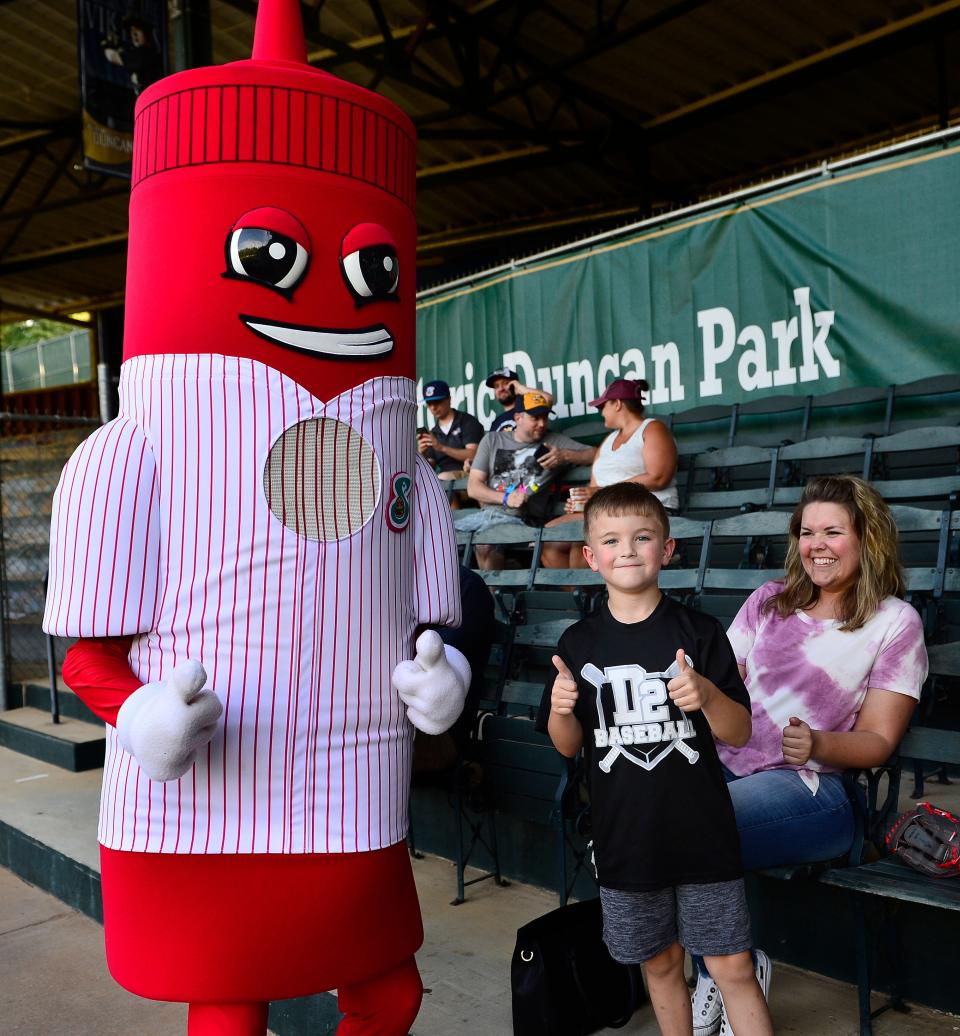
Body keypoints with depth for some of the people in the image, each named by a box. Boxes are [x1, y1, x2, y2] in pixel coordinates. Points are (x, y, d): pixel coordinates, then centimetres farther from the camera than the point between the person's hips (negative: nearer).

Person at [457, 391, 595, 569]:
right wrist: (505, 498, -10)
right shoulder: (492, 440, 15)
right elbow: (473, 487, 7)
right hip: (488, 512, 3)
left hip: (522, 518, -3)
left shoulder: (554, 441, 11)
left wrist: (565, 456, -10)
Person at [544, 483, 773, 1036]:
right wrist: (561, 711, -16)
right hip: (625, 840, 2)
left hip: (703, 835, -2)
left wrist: (707, 696, -24)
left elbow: (740, 732, -4)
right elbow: (569, 746, 6)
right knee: (661, 962, 18)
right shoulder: (578, 643, -2)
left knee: (734, 968, 3)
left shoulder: (700, 632, -7)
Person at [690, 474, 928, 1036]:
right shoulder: (769, 600, 16)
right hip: (725, 762, 5)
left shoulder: (895, 622, 4)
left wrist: (819, 745, -20)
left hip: (809, 786, -4)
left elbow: (878, 740, 0)